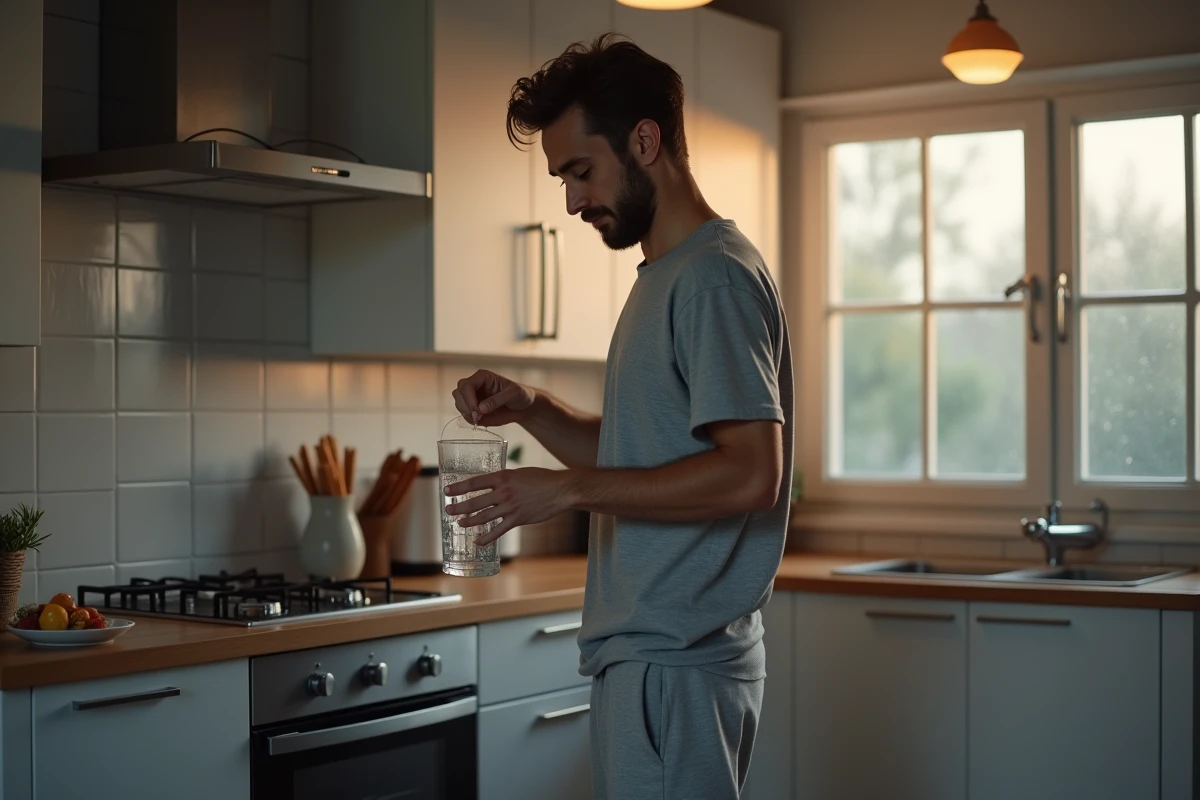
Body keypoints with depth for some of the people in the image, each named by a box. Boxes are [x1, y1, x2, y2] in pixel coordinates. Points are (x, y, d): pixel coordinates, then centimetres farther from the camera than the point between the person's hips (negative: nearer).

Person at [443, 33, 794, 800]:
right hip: (651, 653, 9)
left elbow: (750, 472, -22)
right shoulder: (666, 276, 16)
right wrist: (533, 409, 5)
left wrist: (570, 490, -20)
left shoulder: (715, 277, -14)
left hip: (674, 664, -9)